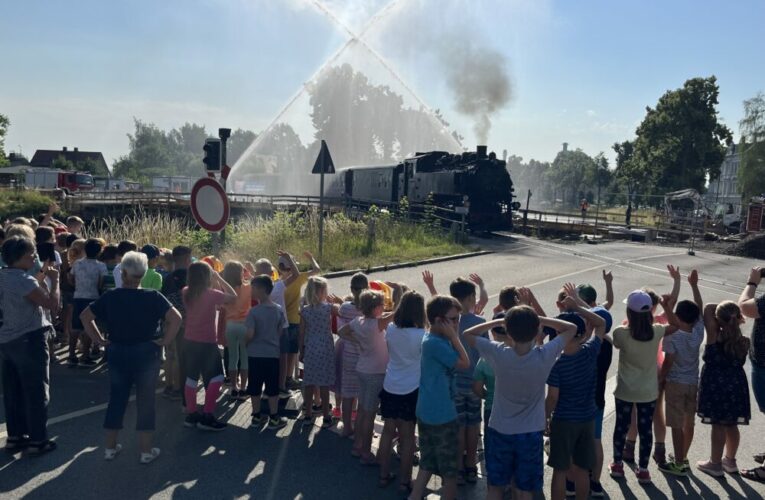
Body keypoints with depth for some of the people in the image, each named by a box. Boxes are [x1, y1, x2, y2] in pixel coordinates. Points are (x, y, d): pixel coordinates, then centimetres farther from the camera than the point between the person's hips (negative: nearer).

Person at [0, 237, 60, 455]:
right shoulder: (25, 281, -21)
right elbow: (53, 304, -21)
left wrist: (42, 278, 14)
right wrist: (54, 280, -11)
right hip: (29, 341, -9)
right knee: (36, 393, 2)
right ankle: (38, 440, 9)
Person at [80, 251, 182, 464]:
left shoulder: (110, 297, -3)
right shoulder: (153, 297, -12)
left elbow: (85, 316, 2)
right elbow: (176, 318, -21)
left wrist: (99, 339, 4)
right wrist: (166, 340, -11)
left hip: (117, 353, 3)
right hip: (147, 353, -3)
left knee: (116, 399, 16)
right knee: (145, 400, 6)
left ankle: (110, 446, 26)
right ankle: (146, 450, 13)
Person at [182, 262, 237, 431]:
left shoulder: (186, 293, 0)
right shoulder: (212, 294, -17)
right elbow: (233, 297, -6)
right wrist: (219, 279, -4)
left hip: (190, 341, 6)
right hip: (207, 343, -6)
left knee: (191, 378, 13)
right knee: (216, 378, 4)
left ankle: (191, 415, 20)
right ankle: (206, 417, 2)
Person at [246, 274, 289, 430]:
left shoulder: (254, 311, -14)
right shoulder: (279, 310, -3)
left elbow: (250, 334, -16)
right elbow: (281, 332, 4)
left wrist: (245, 344, 3)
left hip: (255, 354, -2)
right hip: (272, 354, 2)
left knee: (255, 387, 12)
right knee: (272, 388, 9)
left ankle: (256, 417, 22)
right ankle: (274, 418, 14)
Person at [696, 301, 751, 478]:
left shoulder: (714, 336, -14)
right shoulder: (744, 342, -4)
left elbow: (708, 308, -8)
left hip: (716, 385, -4)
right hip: (736, 386, 5)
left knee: (718, 425, 4)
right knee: (731, 426, 16)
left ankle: (715, 464, 14)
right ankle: (730, 460, 32)